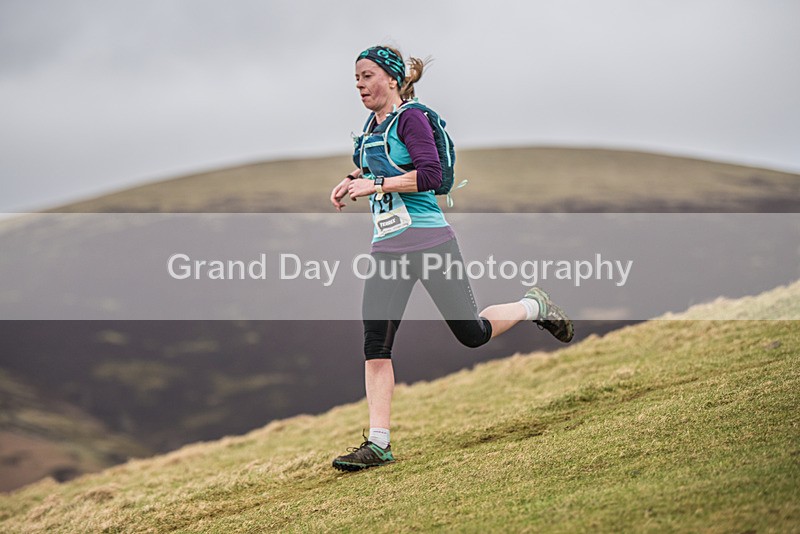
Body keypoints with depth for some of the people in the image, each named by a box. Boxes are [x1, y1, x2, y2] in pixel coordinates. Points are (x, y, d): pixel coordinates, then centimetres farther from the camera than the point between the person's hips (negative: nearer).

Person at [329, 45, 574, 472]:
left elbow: (430, 174, -20)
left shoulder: (410, 117, -9)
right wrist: (354, 183, 12)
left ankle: (533, 307, 31)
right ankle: (378, 444, -4)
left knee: (471, 333, 2)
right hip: (386, 248, 7)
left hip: (429, 241, -7)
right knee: (375, 344, -5)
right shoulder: (372, 126, 15)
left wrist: (376, 184, -21)